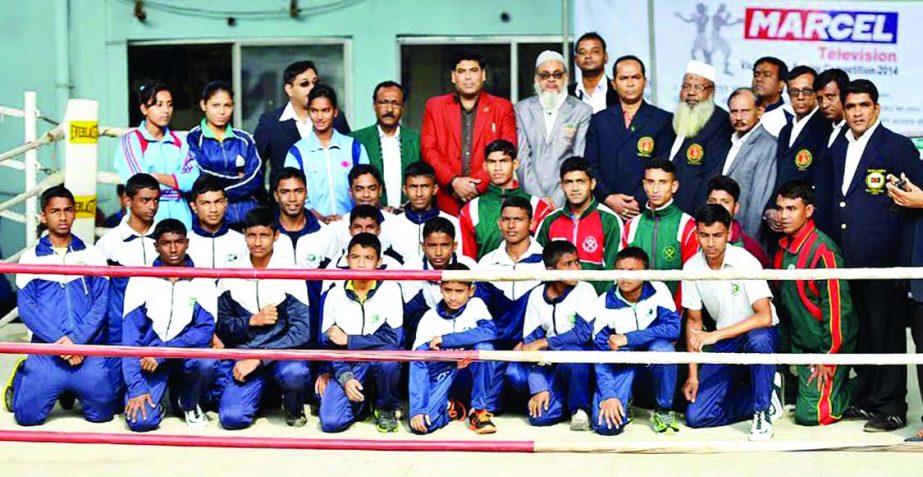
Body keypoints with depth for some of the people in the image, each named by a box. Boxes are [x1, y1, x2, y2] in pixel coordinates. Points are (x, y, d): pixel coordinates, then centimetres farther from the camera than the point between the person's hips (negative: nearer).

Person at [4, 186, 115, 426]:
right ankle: (21, 377, 28)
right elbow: (26, 308, -1)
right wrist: (59, 340, -15)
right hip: (46, 352, -1)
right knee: (28, 416, -5)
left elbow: (101, 304, 1)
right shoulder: (31, 258, 7)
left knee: (102, 414, -1)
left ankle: (73, 392, 31)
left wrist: (77, 340, -13)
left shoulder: (92, 255, 8)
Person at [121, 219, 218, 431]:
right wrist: (136, 387, -17)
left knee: (206, 360, -33)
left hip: (187, 353, 1)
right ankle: (154, 400, 13)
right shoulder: (141, 280, -4)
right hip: (149, 358, -1)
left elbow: (206, 329, -12)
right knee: (141, 421, -24)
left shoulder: (202, 281, -3)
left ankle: (189, 403, 0)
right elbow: (131, 336, -8)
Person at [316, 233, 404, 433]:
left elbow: (393, 338, -17)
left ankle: (386, 408, -7)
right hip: (348, 365, 1)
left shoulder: (390, 289, -9)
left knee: (387, 354, -38)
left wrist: (348, 340, -15)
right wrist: (345, 377, -15)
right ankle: (361, 400, 16)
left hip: (380, 359, -1)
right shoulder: (335, 294, -1)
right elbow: (328, 343, 0)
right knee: (330, 422, -19)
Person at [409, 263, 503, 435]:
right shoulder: (430, 318, -7)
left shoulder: (476, 305, -7)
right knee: (422, 423, -26)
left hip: (472, 376, 0)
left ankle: (480, 411, -14)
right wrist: (417, 409, -25)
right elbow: (418, 364, -14)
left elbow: (489, 331, -29)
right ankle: (450, 407, 9)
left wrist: (445, 340, -27)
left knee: (484, 347, -30)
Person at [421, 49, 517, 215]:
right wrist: (453, 181, -9)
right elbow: (428, 150, 4)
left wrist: (478, 185, -10)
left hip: (489, 199, 0)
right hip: (448, 200, 1)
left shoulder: (503, 108, 9)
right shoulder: (434, 106, 12)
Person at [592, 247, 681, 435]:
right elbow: (600, 354, -12)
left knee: (662, 347, -36)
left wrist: (628, 339, -28)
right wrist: (608, 395, -23)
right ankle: (625, 402, 14)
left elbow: (673, 328, -26)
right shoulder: (604, 303, -11)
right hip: (621, 365, 0)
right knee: (606, 425, -23)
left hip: (654, 364, 0)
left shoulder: (658, 291, -12)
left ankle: (664, 410, -11)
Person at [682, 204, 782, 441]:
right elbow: (694, 321, 1)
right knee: (695, 416, -9)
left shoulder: (745, 262, -20)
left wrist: (715, 335, -33)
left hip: (758, 334, -4)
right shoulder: (691, 268, -7)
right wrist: (693, 374, -3)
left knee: (758, 339, -43)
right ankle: (766, 395, 10)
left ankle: (762, 412, -19)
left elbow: (764, 317, -29)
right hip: (724, 342, 4)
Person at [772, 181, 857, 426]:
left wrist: (829, 357, -17)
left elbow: (837, 305, -21)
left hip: (826, 346, -8)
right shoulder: (783, 247, 4)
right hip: (800, 345, 8)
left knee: (810, 414, -11)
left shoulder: (823, 250, -21)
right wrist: (788, 342, 12)